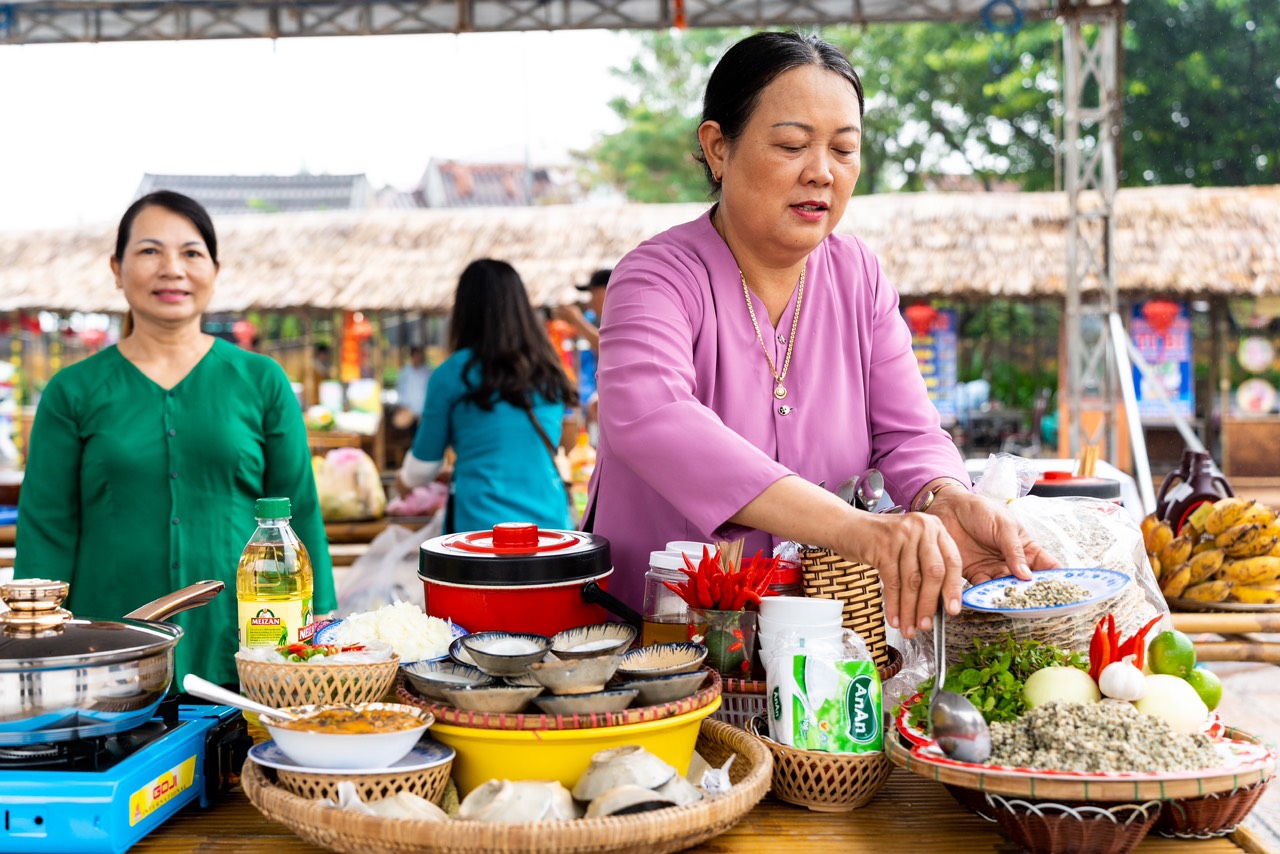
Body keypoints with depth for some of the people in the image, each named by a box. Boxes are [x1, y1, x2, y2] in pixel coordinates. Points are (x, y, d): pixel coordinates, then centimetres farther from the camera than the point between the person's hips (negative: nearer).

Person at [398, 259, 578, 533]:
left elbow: (424, 465, 8)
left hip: (480, 523, -3)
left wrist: (405, 480, 32)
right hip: (550, 522, 3)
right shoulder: (549, 374, 8)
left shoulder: (453, 374, -3)